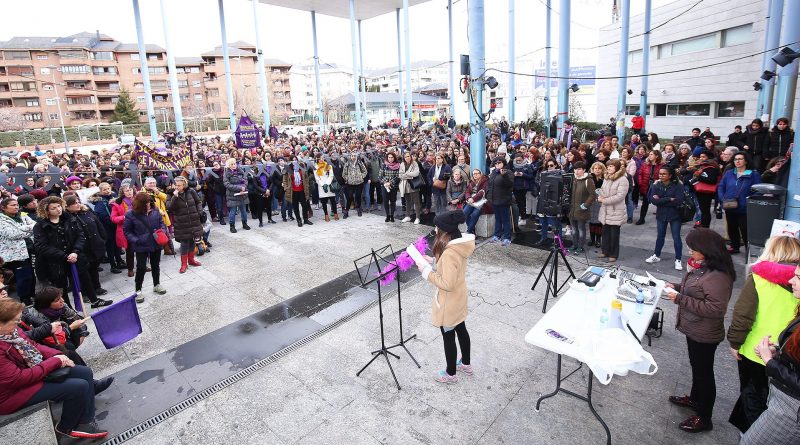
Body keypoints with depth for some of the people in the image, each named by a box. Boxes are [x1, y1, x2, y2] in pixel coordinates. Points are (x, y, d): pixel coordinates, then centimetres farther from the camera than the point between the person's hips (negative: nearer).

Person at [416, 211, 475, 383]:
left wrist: (427, 270, -23)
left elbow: (447, 284, -31)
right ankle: (466, 364, 46)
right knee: (461, 330, 25)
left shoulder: (449, 253, -33)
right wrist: (434, 262, 1)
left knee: (448, 338, 12)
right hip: (459, 298, 9)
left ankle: (451, 374, 32)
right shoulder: (460, 245, -4)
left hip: (449, 303, -9)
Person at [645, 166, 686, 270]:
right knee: (660, 236, 17)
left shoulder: (678, 185, -12)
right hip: (661, 215, 3)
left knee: (676, 238, 4)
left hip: (674, 215, -3)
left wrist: (661, 200, -17)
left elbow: (678, 201, -22)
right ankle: (656, 256, 31)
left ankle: (678, 260, 15)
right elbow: (653, 200, -14)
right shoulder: (656, 185, -3)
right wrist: (669, 199, -20)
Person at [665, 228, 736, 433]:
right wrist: (677, 287, -1)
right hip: (693, 330, 9)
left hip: (705, 336, -9)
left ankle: (703, 418, 28)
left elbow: (716, 309, -31)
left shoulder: (717, 276, -30)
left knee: (703, 372, 9)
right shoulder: (700, 265, -1)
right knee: (696, 366, 27)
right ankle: (695, 399, 50)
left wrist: (680, 299, -29)